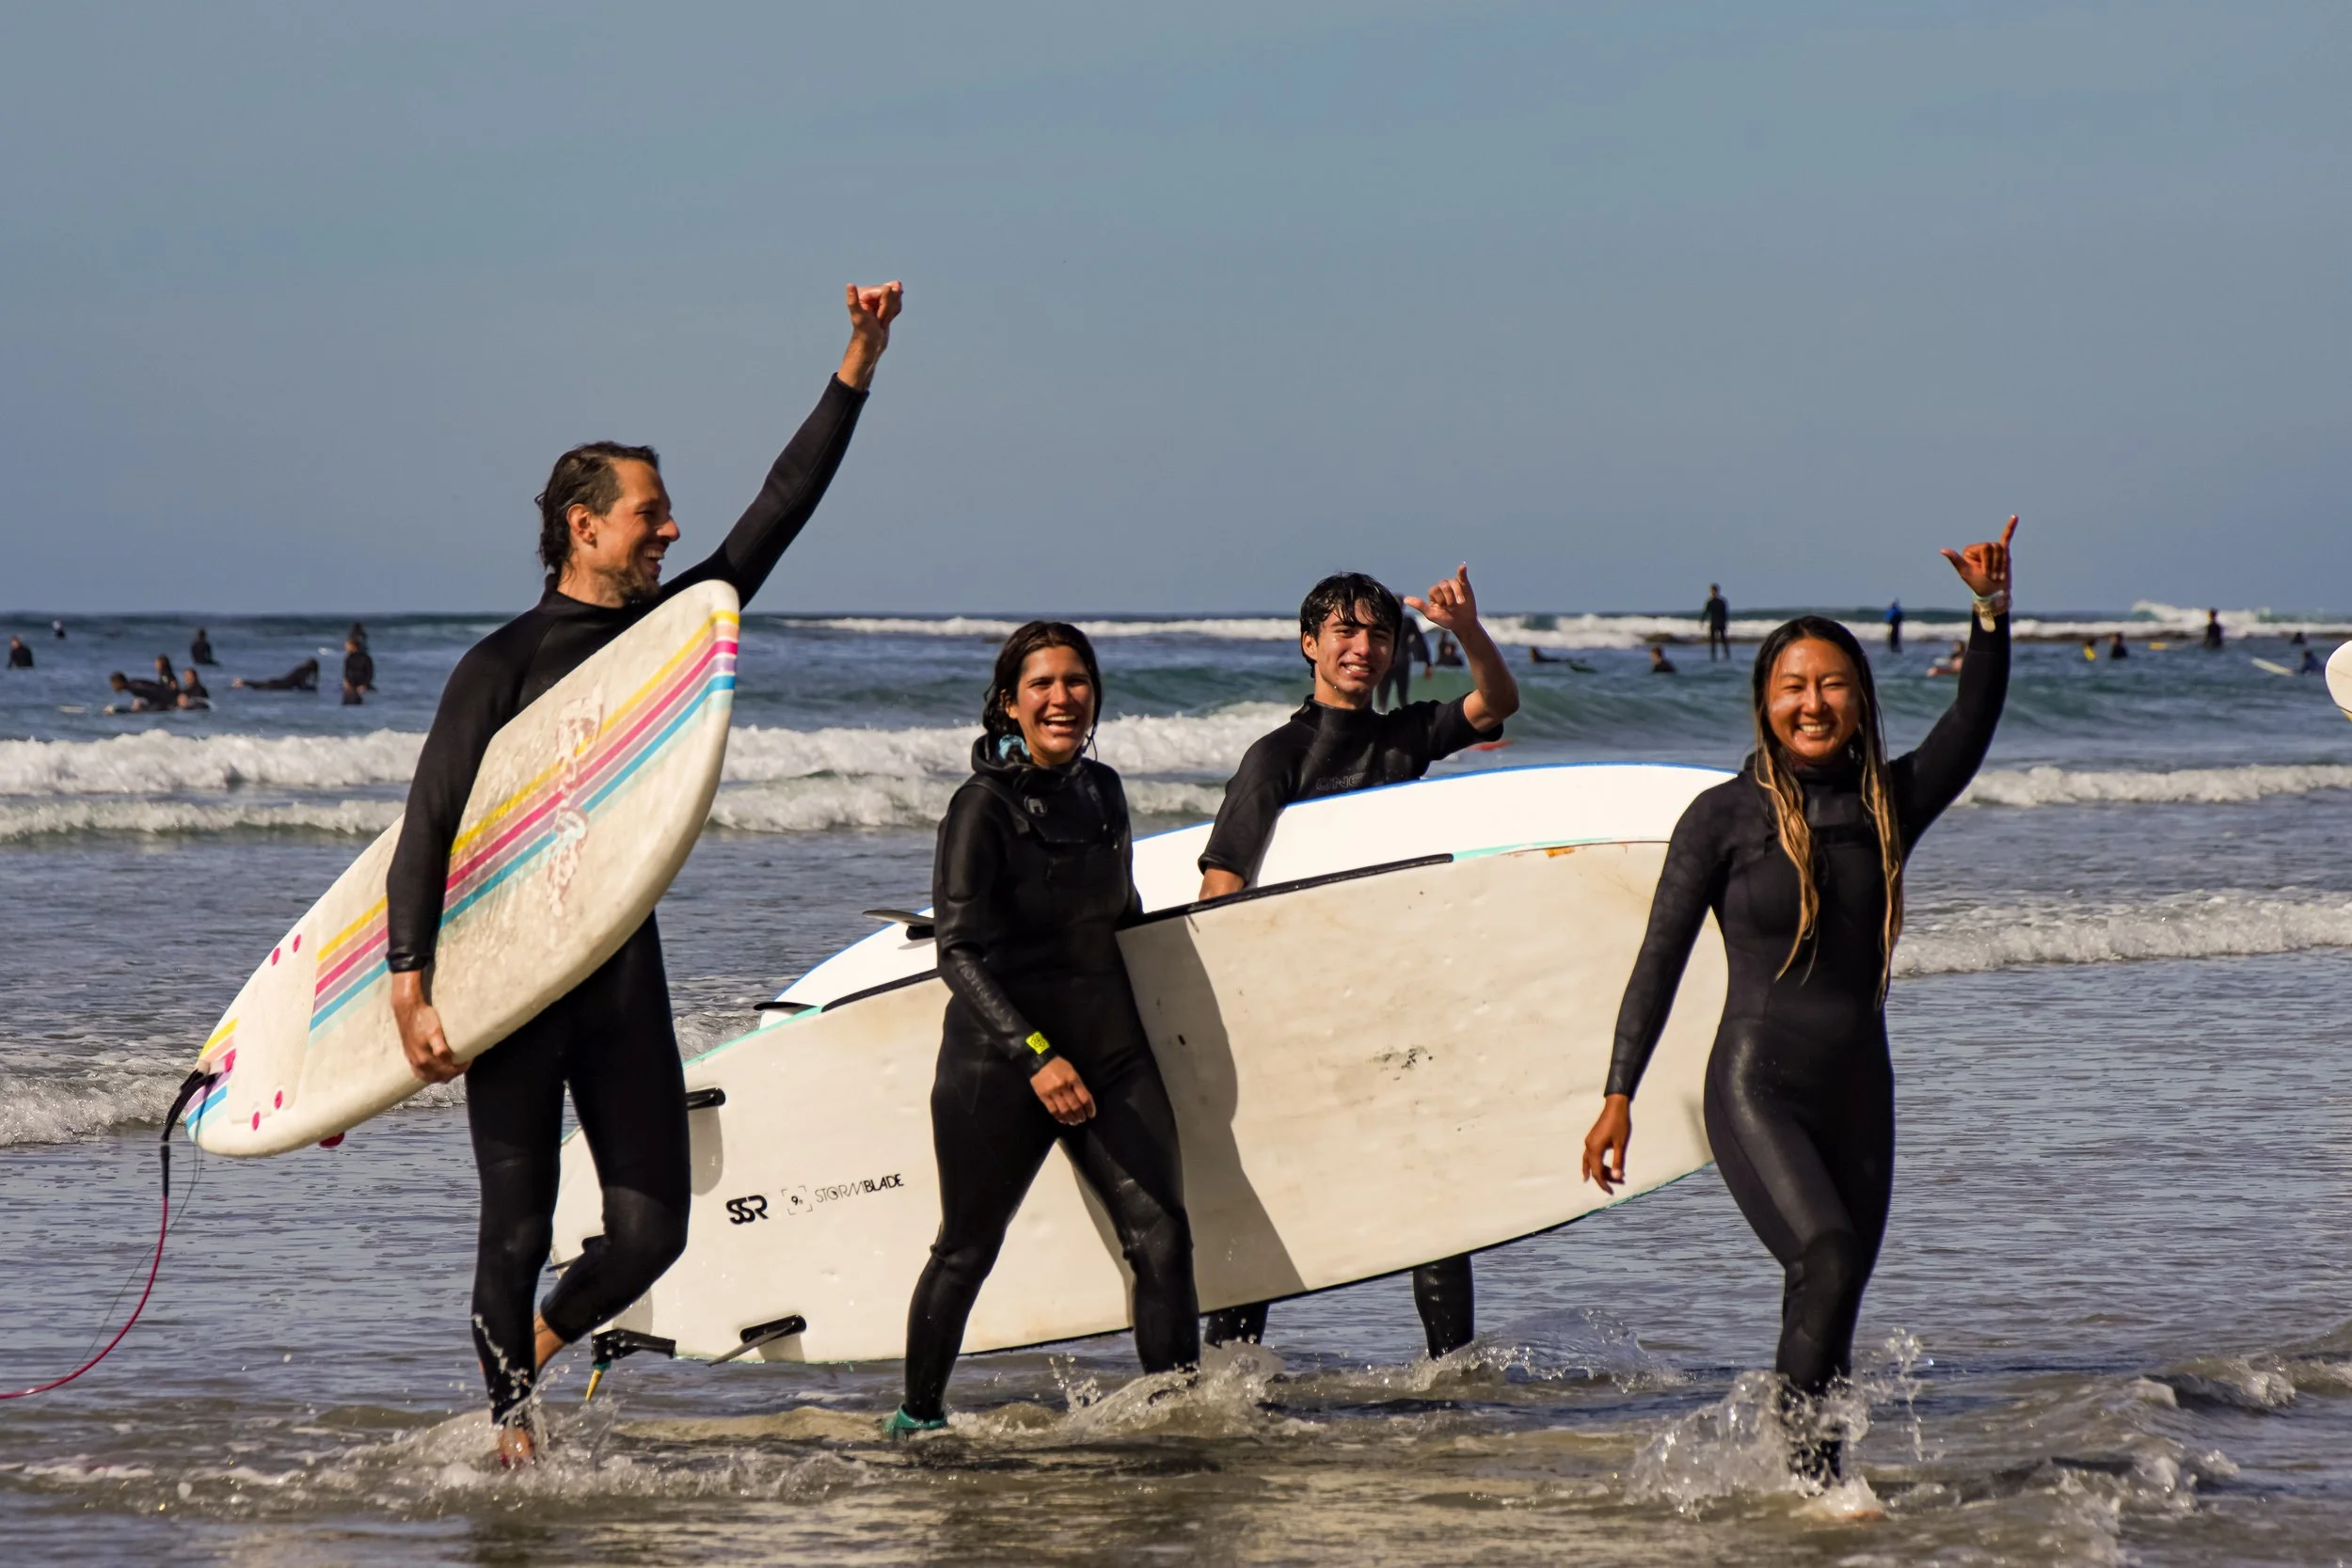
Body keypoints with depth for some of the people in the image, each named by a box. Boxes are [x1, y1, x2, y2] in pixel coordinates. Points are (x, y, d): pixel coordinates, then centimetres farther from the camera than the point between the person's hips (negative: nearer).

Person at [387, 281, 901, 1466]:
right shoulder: (503, 664, -4)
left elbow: (780, 509, 12)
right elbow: (427, 832, -8)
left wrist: (858, 366, 7)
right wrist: (410, 991, -16)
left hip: (624, 965, 5)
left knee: (651, 1226, 0)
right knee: (518, 1227, 0)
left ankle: (536, 1345, 27)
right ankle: (510, 1426, 14)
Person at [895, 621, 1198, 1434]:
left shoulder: (1102, 791, 9)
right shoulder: (984, 808, -11)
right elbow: (960, 953, -15)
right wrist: (1036, 1055, -25)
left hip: (1109, 1048, 5)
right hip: (998, 1060, -5)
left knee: (1162, 1234, -8)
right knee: (967, 1249, 6)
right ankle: (918, 1413, 22)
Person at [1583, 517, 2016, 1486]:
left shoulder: (1888, 805, 8)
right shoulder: (1724, 817, -3)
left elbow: (1969, 729, -7)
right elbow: (1660, 958, -2)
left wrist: (1992, 613, -21)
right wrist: (1619, 1095, -8)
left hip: (1857, 1094, 5)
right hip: (1756, 1087, -5)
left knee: (1829, 1304, 8)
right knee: (1829, 1258, -24)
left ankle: (1812, 1483, 20)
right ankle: (1801, 1463, -17)